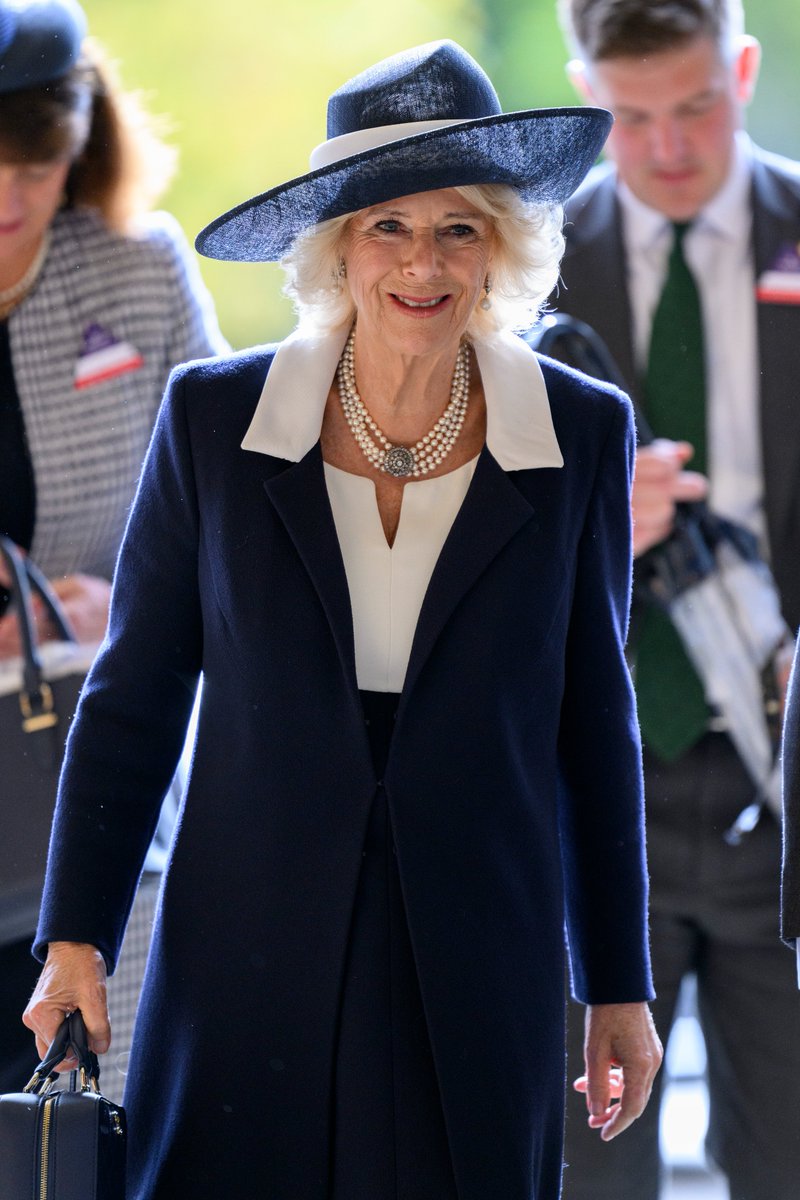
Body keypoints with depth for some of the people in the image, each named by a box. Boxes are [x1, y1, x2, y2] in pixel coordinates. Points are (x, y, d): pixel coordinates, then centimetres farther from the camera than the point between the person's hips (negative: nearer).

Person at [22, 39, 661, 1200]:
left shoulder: (583, 433, -1)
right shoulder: (213, 418, -3)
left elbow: (594, 723, 6)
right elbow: (134, 699, 3)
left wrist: (618, 985, 8)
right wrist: (75, 938, -1)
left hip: (478, 972, 0)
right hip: (247, 964, 0)